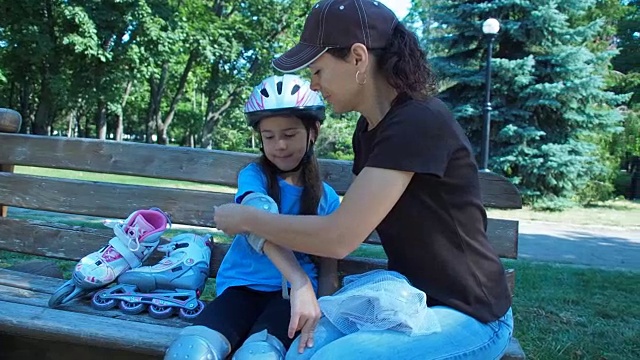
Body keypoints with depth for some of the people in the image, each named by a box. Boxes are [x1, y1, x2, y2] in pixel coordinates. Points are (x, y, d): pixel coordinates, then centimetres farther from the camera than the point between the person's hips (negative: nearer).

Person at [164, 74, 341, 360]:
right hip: (243, 286, 0)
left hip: (292, 293, 0)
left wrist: (323, 313, -8)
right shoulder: (253, 176, 0)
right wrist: (301, 282, -39)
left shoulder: (327, 197, 8)